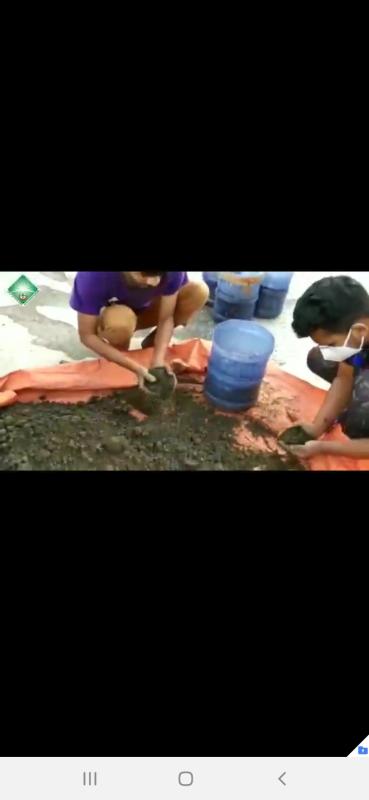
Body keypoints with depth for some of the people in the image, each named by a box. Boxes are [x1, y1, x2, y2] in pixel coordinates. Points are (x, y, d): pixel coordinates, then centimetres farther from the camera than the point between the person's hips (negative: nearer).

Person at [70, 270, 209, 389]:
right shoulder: (94, 276, -37)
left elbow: (166, 318, -21)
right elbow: (87, 335, -30)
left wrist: (158, 360, -36)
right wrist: (135, 368, -35)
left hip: (145, 310, 3)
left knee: (199, 291, -24)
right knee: (120, 324, -40)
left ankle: (151, 344, -4)